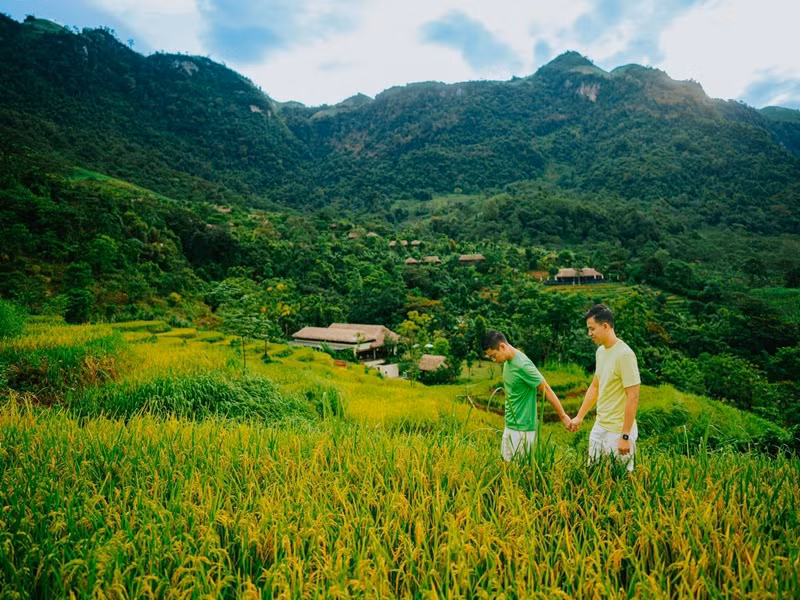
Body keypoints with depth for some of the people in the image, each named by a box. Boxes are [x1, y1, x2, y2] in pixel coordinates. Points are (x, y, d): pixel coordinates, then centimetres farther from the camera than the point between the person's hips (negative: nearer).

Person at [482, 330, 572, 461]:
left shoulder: (522, 365, -22)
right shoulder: (507, 362, 5)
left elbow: (547, 390, -16)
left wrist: (563, 416, -9)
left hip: (522, 430, -8)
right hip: (509, 426, 9)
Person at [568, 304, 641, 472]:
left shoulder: (624, 354, -19)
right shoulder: (600, 351, 6)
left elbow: (633, 398, -20)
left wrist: (625, 436, -20)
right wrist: (579, 416, 17)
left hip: (618, 431, -8)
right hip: (599, 426, 8)